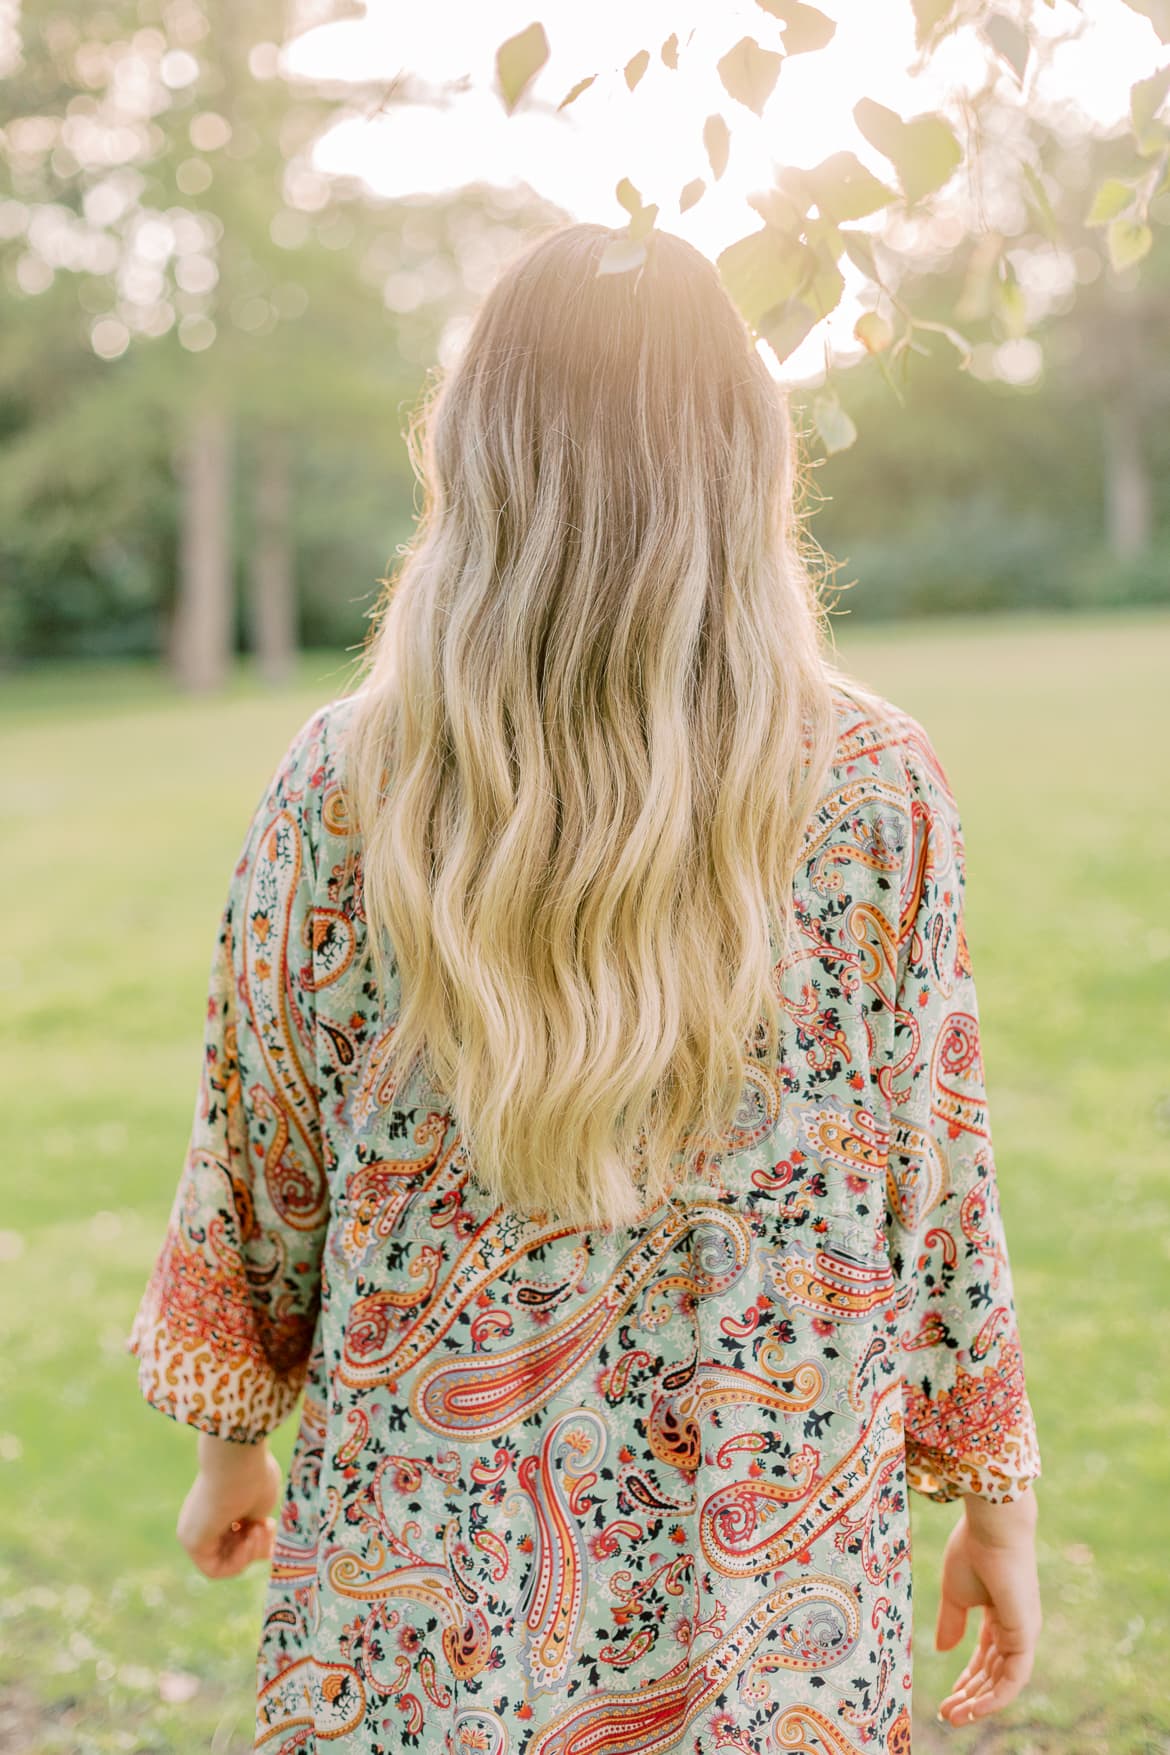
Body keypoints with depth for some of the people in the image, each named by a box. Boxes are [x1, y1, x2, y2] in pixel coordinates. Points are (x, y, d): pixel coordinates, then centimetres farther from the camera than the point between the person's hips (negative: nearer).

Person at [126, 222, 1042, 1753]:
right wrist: (997, 1498, 7)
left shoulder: (343, 783, -11)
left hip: (430, 1548, 1)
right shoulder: (876, 788, -12)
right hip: (778, 1545, 0)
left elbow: (263, 1169, -2)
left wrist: (232, 1443, 14)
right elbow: (936, 1182, -6)